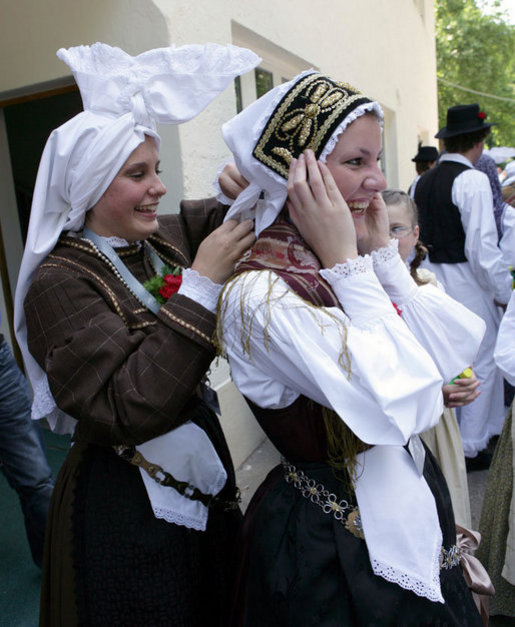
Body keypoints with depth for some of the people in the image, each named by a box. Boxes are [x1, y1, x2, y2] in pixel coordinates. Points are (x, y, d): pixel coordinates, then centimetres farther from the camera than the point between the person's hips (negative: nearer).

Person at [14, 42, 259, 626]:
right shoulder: (59, 282, -20)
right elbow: (128, 409, -30)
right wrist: (201, 281, -29)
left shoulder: (165, 239, -2)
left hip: (205, 481, 6)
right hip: (124, 507, -6)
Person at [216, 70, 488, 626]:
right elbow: (399, 407, -31)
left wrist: (383, 253, -9)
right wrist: (345, 263, -27)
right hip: (333, 543, -8)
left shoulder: (355, 264, -1)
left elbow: (456, 348, -5)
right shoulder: (259, 294, -26)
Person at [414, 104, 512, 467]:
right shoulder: (473, 180, -15)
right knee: (482, 361, 5)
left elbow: (421, 236, 8)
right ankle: (472, 447, 16)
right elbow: (482, 246, -20)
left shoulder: (424, 182, 7)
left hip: (434, 275, 8)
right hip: (466, 279, -8)